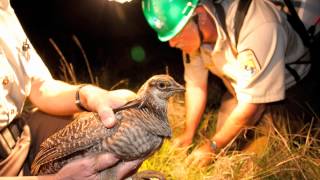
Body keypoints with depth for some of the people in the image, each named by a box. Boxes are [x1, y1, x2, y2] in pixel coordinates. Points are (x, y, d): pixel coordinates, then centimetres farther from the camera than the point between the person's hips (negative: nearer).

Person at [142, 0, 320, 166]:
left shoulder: (257, 27, -40)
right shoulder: (195, 32, -19)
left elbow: (251, 101, -33)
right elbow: (196, 84, -6)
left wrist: (211, 146, -23)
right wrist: (189, 134, -5)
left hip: (288, 87, -4)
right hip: (239, 88, 5)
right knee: (227, 146, -1)